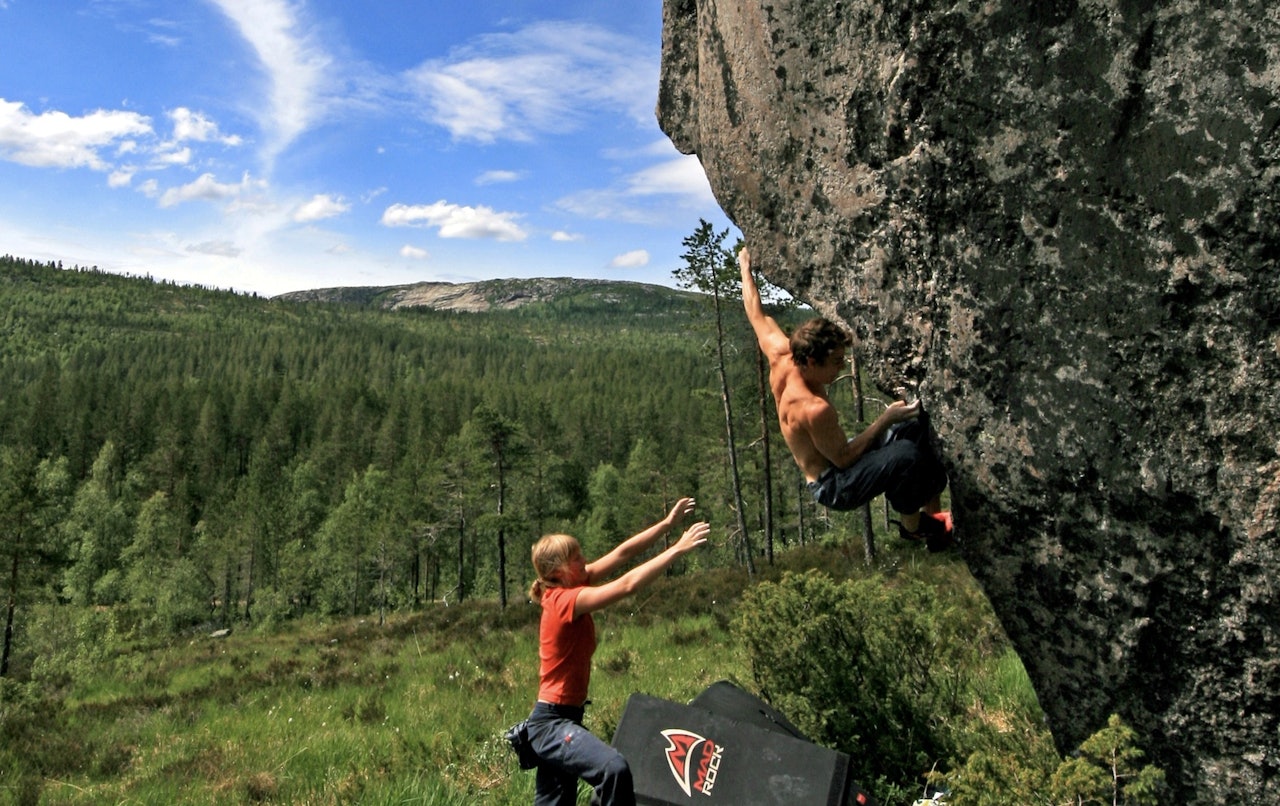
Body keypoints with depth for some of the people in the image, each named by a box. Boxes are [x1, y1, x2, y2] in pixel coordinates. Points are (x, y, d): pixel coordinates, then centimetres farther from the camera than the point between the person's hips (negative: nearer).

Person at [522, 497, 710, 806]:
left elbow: (621, 554, 0)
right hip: (553, 723, -10)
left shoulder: (564, 589, 3)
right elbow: (627, 585, -28)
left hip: (550, 721, 10)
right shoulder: (566, 601, -20)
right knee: (614, 768, -30)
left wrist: (667, 524, -5)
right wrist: (678, 549, -25)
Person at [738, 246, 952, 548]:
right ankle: (912, 525, -4)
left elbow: (758, 314, 3)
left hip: (833, 457, 10)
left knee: (917, 423, 11)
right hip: (832, 486, -10)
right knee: (907, 456, -34)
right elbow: (844, 458, -25)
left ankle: (933, 511, 18)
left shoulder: (781, 357, -12)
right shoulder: (815, 408, -34)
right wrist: (885, 419, -23)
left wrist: (745, 267, 15)